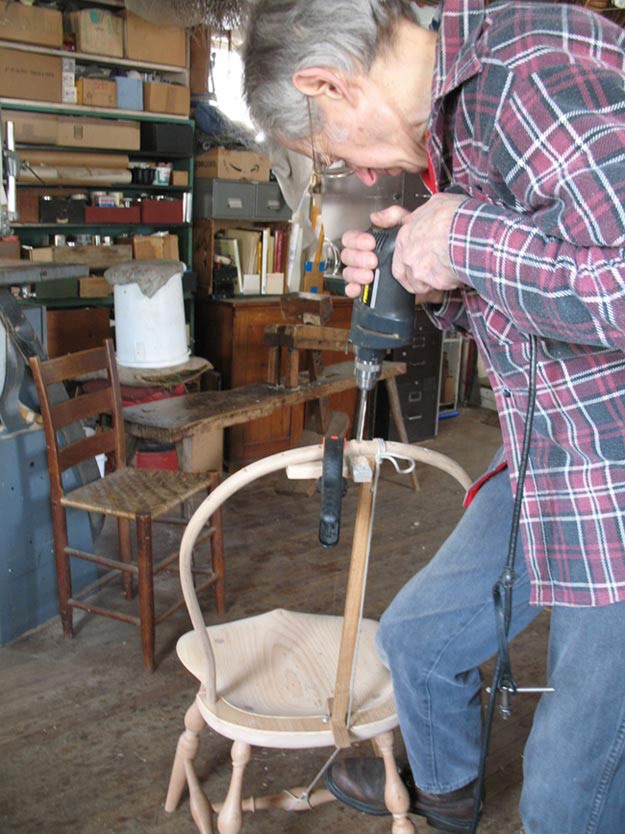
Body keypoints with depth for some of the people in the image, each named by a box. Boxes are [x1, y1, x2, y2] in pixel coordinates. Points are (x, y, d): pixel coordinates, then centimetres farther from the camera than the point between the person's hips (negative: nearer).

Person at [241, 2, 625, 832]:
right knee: (418, 634, 25)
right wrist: (429, 286, 1)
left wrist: (468, 240, -24)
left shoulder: (543, 71, -23)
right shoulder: (455, 111, 10)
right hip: (545, 464, 10)